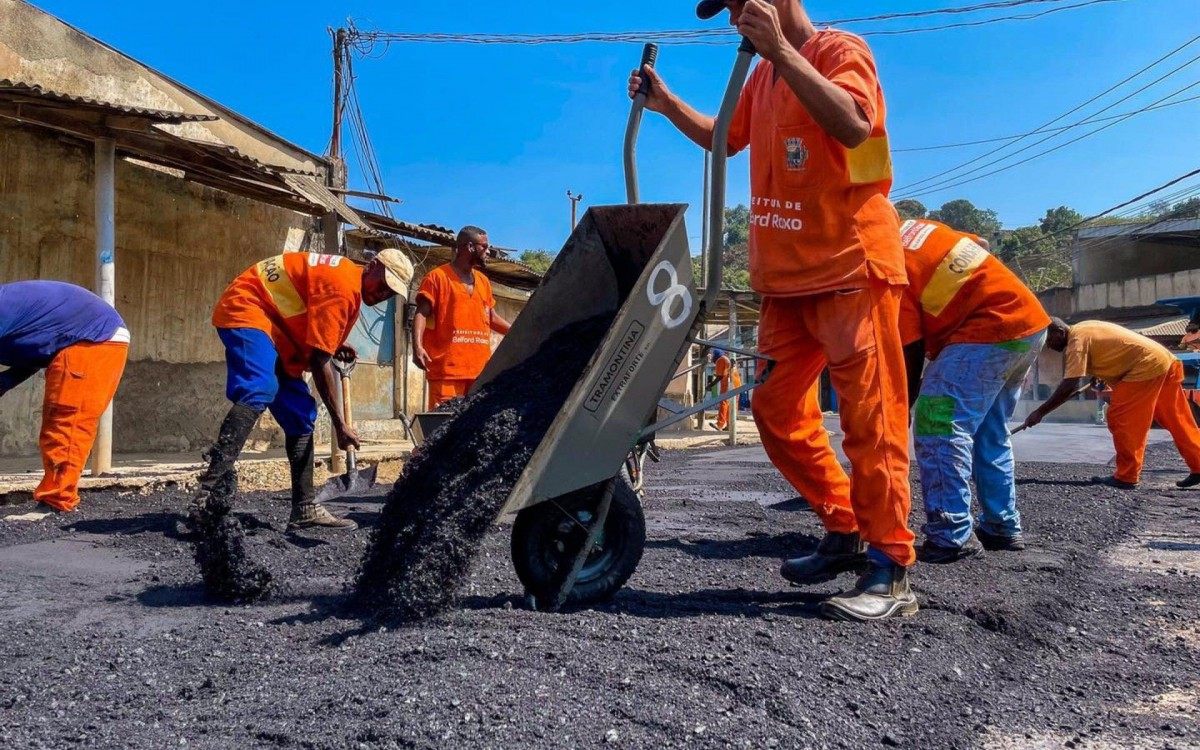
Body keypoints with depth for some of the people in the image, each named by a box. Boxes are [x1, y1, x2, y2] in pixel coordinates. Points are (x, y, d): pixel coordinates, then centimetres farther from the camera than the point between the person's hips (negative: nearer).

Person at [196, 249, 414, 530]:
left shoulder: (351, 288, 10)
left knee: (301, 414, 5)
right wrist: (340, 424, -21)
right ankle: (211, 491, -44)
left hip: (275, 324, 11)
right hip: (245, 308, -10)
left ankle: (305, 509, 7)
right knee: (259, 392, -33)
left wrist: (335, 346, 0)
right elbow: (318, 361, -24)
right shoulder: (343, 286, -22)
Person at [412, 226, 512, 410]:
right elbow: (422, 314, -6)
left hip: (481, 369, 6)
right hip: (447, 368, -6)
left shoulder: (483, 281, 20)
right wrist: (417, 346, -22)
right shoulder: (438, 276, 0)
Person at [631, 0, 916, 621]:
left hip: (852, 266, -8)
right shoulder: (762, 76, 19)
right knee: (777, 411, 8)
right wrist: (665, 103, 19)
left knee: (870, 418, -7)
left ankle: (889, 569, 1)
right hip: (786, 277, 9)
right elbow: (724, 138, 33)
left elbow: (853, 125, -24)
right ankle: (844, 531, 22)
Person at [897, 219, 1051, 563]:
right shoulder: (912, 228, 11)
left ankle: (951, 536, -9)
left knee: (937, 428, -10)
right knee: (991, 434, 18)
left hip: (990, 328, -10)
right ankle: (1003, 526, 26)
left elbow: (910, 355, -10)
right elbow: (980, 244, 21)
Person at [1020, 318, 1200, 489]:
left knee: (1120, 419, -6)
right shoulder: (1081, 330, 13)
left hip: (1147, 366, -10)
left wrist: (1040, 412, -24)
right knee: (1177, 421, 13)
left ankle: (1126, 477, -2)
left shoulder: (1076, 340, -17)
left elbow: (1070, 385, -25)